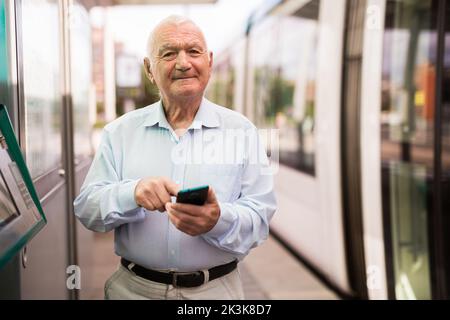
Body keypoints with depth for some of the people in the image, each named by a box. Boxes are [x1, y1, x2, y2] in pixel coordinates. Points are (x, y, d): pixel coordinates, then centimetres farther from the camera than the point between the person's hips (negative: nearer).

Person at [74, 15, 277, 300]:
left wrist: (219, 221, -31)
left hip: (216, 288, -1)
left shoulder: (241, 131, -4)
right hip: (133, 287, 1)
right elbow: (86, 209, -5)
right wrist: (132, 193, -25)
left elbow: (260, 216, -10)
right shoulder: (120, 132, -1)